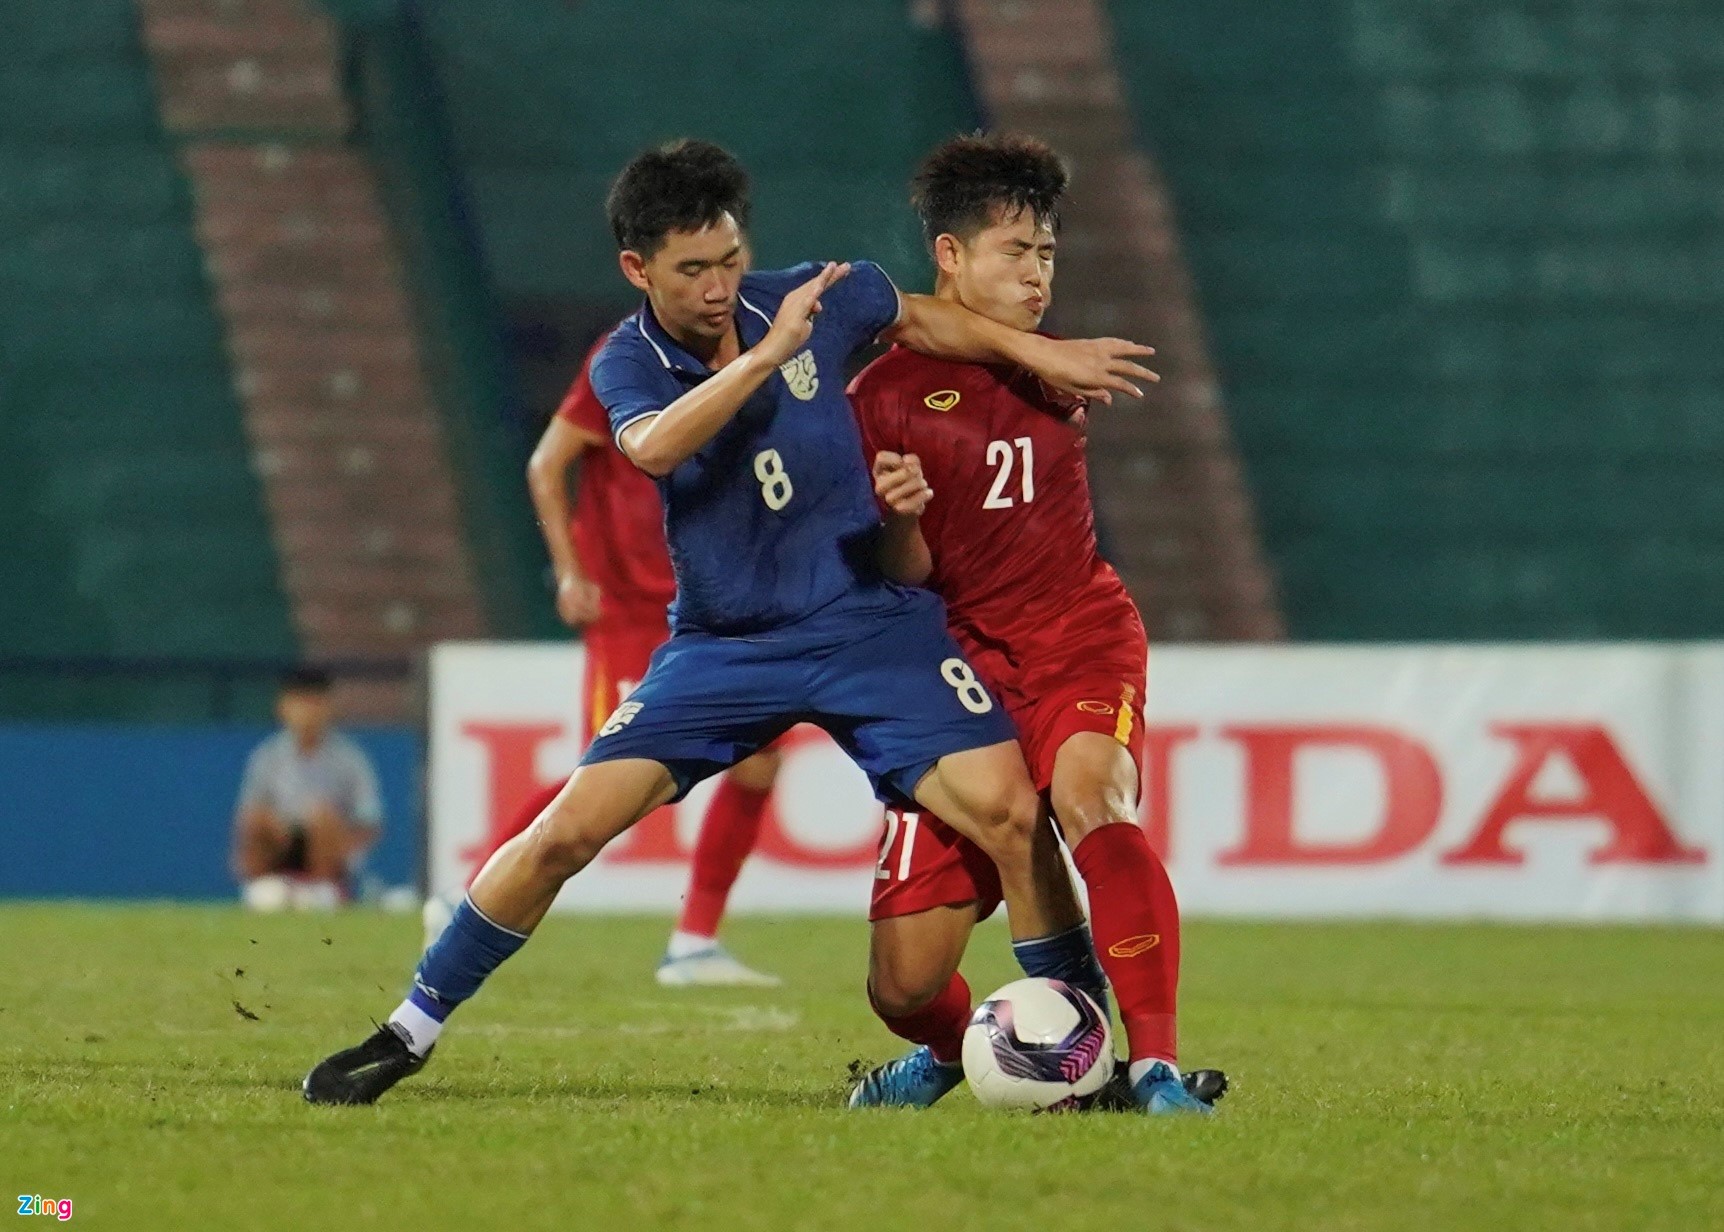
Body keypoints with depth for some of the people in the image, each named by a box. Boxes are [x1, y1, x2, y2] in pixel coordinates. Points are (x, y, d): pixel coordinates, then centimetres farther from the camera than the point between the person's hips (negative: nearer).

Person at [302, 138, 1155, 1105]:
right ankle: (409, 1033, 5)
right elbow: (653, 445, -34)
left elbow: (918, 317, 18)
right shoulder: (629, 364, -9)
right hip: (722, 646, -1)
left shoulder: (816, 301, -5)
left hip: (869, 625, 1)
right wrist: (768, 354, -37)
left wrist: (1040, 354, 16)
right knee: (570, 829, -10)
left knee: (1007, 809, -17)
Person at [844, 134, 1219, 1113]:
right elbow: (906, 580, -6)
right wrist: (896, 519, -25)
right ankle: (954, 1050, 32)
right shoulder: (886, 393, -5)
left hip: (1080, 640, 1)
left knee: (1090, 794, -36)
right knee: (905, 986, -6)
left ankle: (1158, 1068, -37)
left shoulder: (1054, 373, 9)